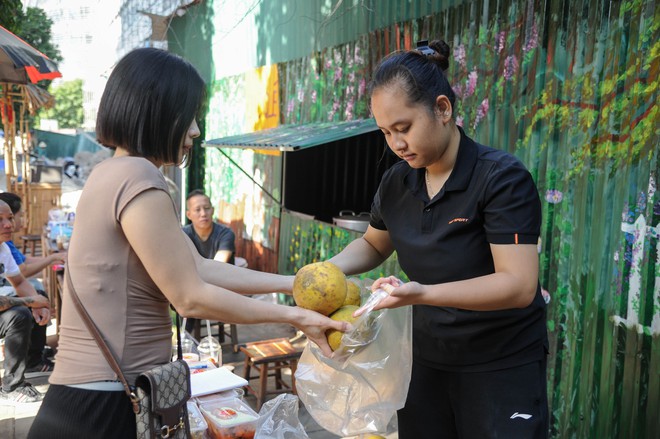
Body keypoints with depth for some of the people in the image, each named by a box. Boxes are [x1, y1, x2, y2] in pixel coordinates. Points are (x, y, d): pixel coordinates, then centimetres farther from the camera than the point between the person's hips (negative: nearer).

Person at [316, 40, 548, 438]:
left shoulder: (502, 178, -20)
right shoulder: (396, 183, -3)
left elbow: (519, 284, -27)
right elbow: (373, 245, 14)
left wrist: (422, 293, -39)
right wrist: (329, 268, -6)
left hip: (503, 367, -5)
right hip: (427, 358, 5)